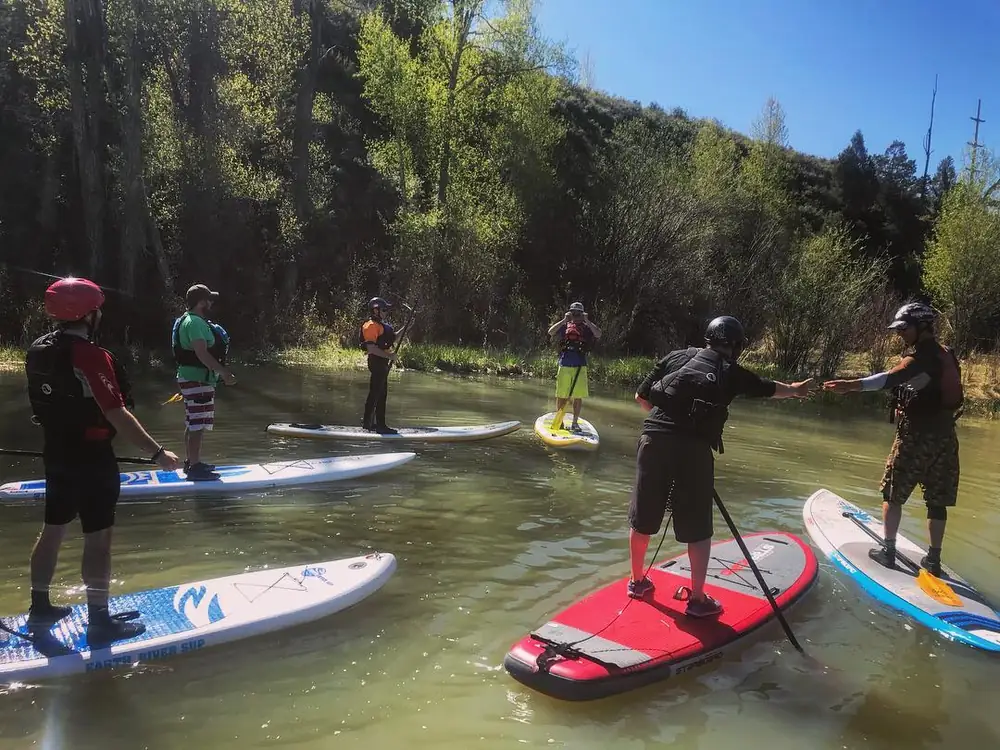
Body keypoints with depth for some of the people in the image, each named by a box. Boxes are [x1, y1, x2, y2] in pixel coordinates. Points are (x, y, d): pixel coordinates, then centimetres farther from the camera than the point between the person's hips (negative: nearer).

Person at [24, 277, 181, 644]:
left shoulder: (37, 350, 4)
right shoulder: (91, 356, -22)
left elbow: (42, 403, 15)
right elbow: (116, 415, -26)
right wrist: (157, 452, -23)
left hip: (56, 456, 9)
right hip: (92, 459, -9)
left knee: (52, 530, 18)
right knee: (98, 539, 0)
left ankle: (40, 608, 31)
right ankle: (99, 622, 8)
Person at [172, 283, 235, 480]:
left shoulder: (190, 320, 18)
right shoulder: (195, 322, -16)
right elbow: (202, 354, -25)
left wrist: (222, 371, 24)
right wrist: (224, 373, -25)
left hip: (192, 378, 11)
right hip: (197, 380, -11)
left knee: (193, 425, 17)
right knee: (198, 426, -9)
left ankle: (190, 462, 25)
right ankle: (195, 468, -6)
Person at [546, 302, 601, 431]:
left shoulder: (586, 327, 9)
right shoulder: (564, 326, 8)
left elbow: (598, 334, -8)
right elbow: (550, 332, -7)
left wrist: (587, 321, -11)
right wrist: (564, 320, -11)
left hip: (580, 367, 0)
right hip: (564, 366, 0)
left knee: (578, 397, 3)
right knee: (561, 396, 6)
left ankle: (575, 423, 13)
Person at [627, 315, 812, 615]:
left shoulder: (676, 356, 13)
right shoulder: (732, 372, 11)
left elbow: (641, 396, 13)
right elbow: (769, 388, 31)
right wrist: (795, 389, 52)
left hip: (653, 439, 3)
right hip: (694, 450, -3)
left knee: (643, 517, 16)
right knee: (697, 529, 11)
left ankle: (637, 580, 32)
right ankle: (697, 598, 19)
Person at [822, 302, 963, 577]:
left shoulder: (922, 356, -15)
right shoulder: (947, 356, 11)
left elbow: (892, 377, -35)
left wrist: (852, 385, -46)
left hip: (916, 436, -7)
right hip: (945, 436, 8)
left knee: (893, 494, 5)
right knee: (937, 500, 10)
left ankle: (888, 550, 8)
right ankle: (933, 559, 16)